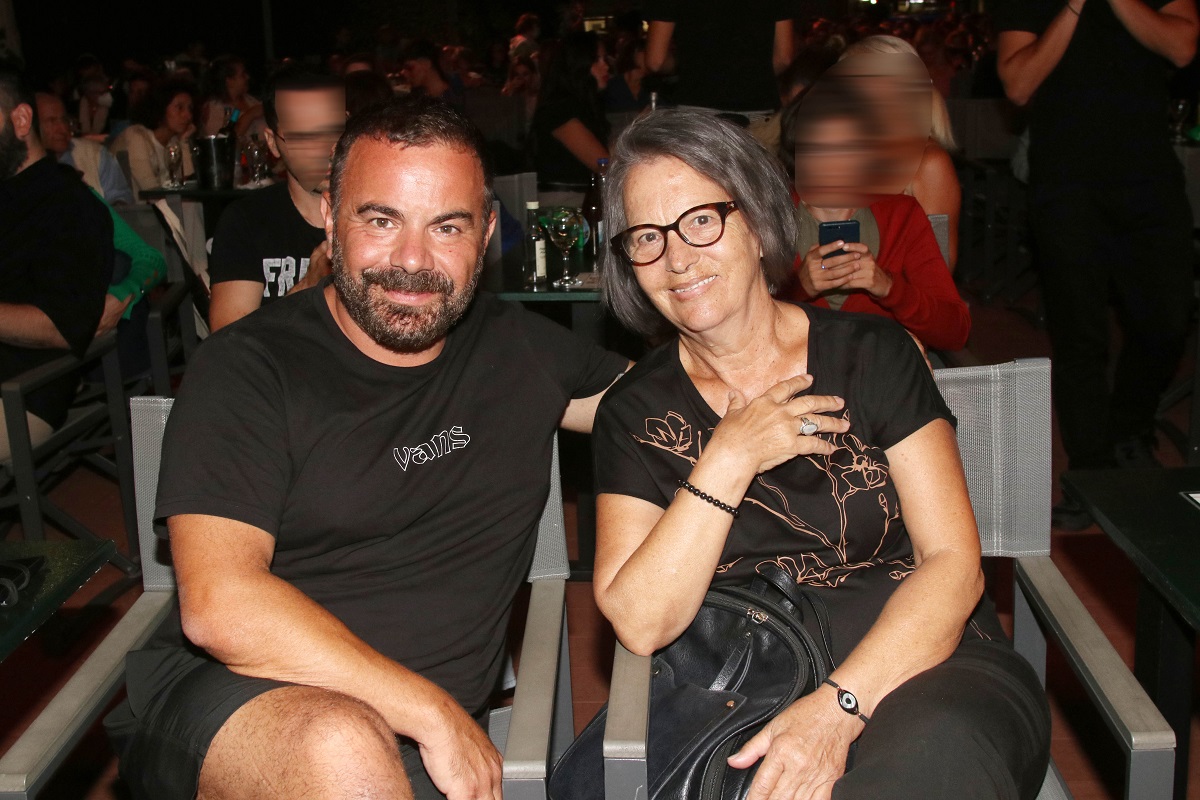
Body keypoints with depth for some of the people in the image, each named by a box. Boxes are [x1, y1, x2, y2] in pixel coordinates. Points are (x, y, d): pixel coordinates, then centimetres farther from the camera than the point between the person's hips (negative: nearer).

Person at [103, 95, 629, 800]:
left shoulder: (519, 349, 9)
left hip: (430, 738, 5)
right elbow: (219, 606, -16)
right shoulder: (248, 367, -6)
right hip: (224, 699, -4)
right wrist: (435, 712, -19)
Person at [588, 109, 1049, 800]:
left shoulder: (874, 354, 5)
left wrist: (839, 706, -16)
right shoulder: (634, 414, 8)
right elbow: (639, 624, -3)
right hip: (741, 704, 2)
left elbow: (954, 562, -1)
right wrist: (730, 459, -10)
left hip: (925, 665, -1)